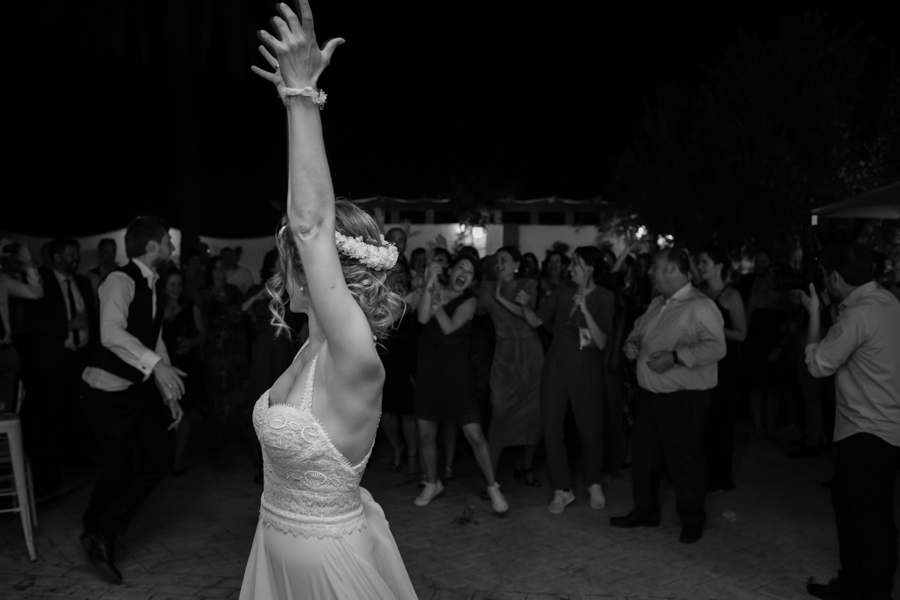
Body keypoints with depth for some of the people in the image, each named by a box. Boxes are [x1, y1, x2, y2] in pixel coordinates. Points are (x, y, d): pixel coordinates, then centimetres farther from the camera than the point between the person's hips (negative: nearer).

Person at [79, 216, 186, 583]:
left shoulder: (152, 288, 11)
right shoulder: (120, 280, -17)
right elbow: (111, 333, -33)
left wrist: (170, 393, 11)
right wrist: (155, 364, -41)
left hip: (138, 387, 9)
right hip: (108, 388, -9)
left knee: (162, 455, 7)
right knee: (120, 470, -2)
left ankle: (103, 533, 20)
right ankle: (99, 534, 23)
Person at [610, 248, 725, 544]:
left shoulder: (700, 306, -15)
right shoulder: (657, 304, 13)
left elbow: (716, 347, -23)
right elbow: (639, 328, 26)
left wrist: (676, 357, -30)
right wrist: (633, 342, 3)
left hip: (684, 398, -8)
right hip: (651, 394, 8)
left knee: (684, 458, 3)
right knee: (642, 452, 15)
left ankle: (692, 520, 22)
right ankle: (645, 511, 31)